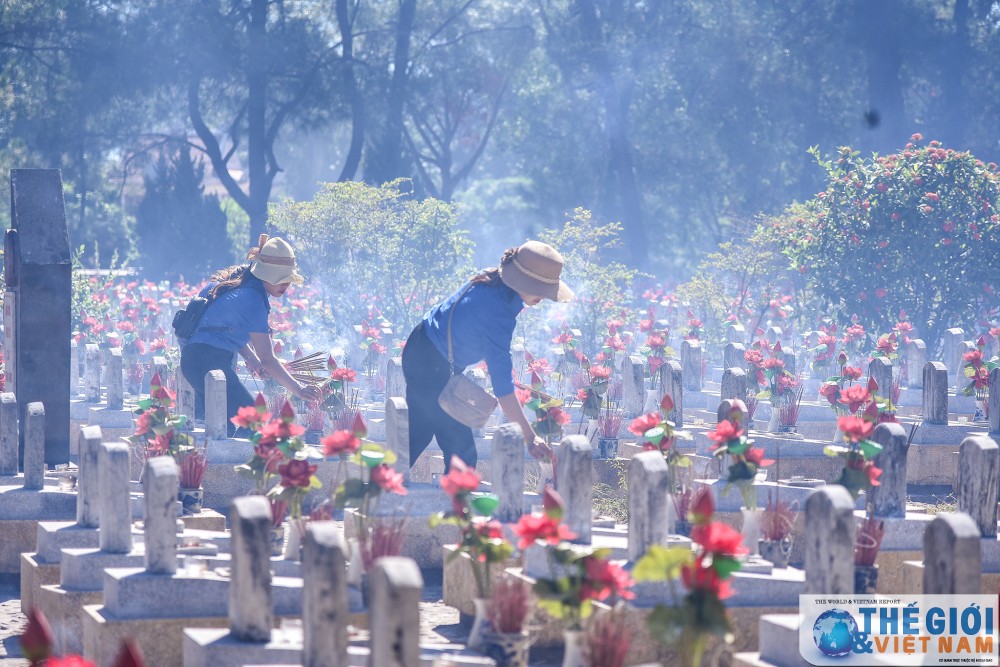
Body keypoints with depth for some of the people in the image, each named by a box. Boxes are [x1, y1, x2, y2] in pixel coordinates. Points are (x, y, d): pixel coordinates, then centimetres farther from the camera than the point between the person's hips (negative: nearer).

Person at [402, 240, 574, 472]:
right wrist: (530, 438, -34)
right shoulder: (497, 311, -33)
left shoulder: (491, 279, -7)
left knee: (418, 435, 21)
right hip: (430, 367, -10)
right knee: (461, 449, -6)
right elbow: (503, 386, -34)